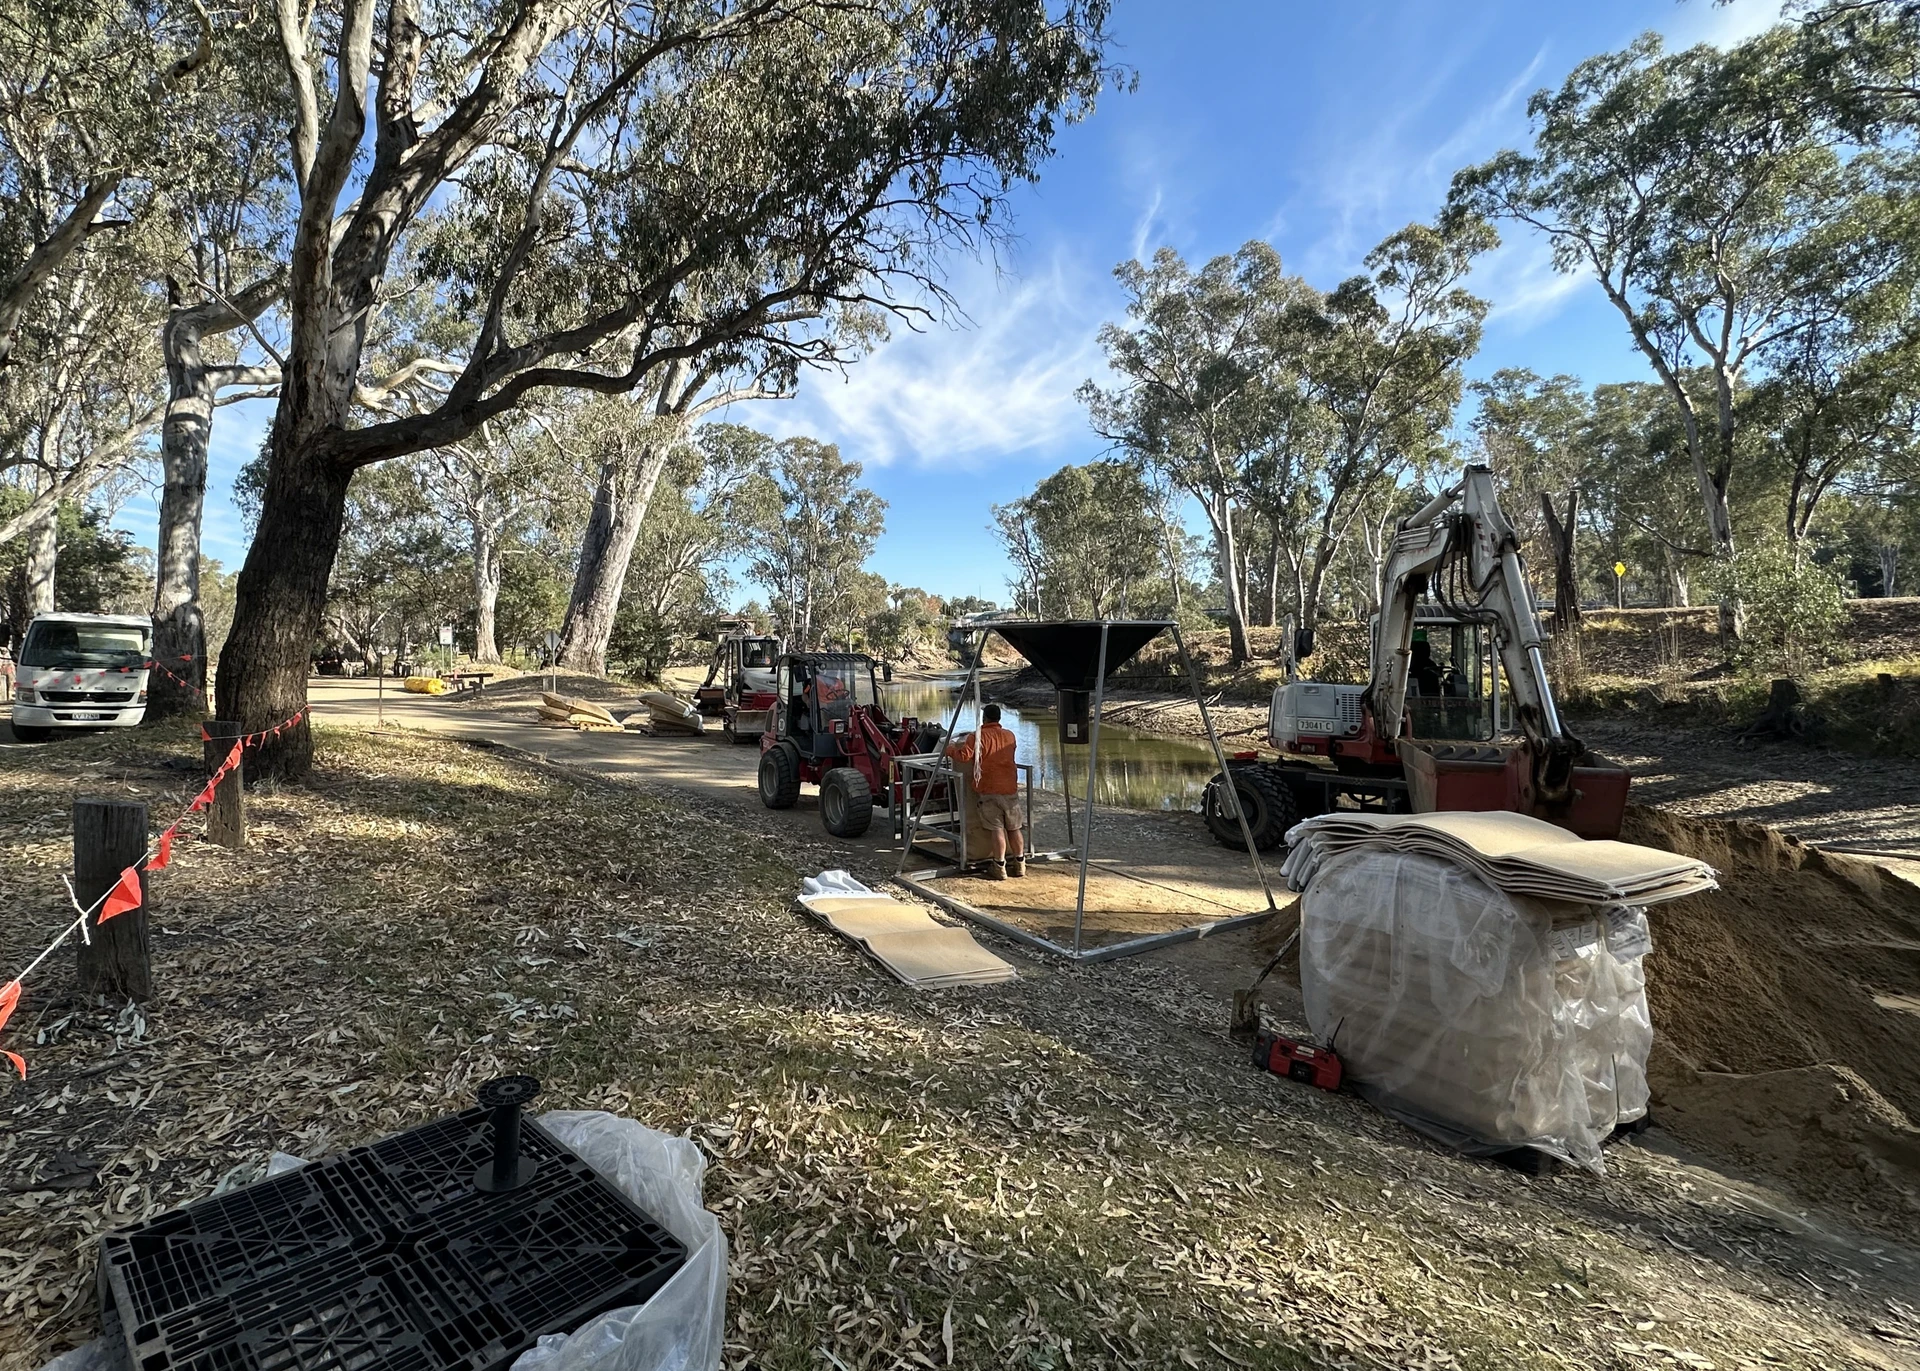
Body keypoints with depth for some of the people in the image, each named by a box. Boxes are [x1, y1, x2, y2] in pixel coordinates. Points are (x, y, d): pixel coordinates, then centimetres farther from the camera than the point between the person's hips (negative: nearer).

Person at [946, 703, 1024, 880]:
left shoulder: (978, 737, -8)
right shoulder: (1009, 736, 10)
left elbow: (964, 756, -19)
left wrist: (951, 750, 2)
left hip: (989, 790, -4)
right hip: (1010, 789, 4)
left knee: (997, 829, -2)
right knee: (1014, 829, 12)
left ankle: (999, 867, 0)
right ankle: (1019, 864, 19)